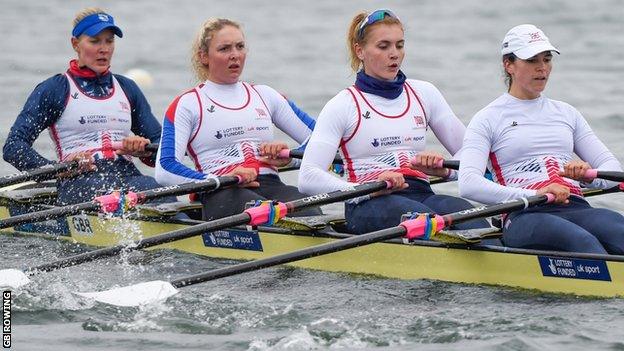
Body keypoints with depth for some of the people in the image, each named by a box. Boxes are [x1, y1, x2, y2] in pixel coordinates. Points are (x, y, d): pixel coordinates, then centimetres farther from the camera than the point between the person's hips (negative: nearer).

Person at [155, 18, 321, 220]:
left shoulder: (264, 95, 25)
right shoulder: (187, 104, 11)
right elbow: (165, 170, -3)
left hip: (271, 187, 4)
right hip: (221, 196, -4)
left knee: (310, 215, -34)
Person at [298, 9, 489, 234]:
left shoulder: (424, 94, 19)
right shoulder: (343, 106, 6)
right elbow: (308, 178, -6)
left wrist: (445, 170, -6)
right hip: (368, 207, -4)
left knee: (464, 212, -32)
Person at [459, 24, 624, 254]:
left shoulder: (566, 114, 26)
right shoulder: (488, 120, 10)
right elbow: (468, 185, -6)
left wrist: (590, 175, -4)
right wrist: (533, 195, -17)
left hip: (577, 208, 4)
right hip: (524, 217, -4)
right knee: (583, 242, -37)